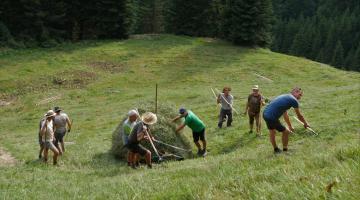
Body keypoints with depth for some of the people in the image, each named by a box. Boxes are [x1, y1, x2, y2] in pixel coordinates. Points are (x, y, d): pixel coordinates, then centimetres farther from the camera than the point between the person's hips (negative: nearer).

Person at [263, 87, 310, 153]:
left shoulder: (285, 97, 21)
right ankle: (285, 150, 19)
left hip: (265, 114, 9)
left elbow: (285, 115, 29)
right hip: (272, 117, -9)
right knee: (286, 132, 6)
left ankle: (276, 149, 41)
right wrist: (306, 124, 21)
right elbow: (299, 116, 5)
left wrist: (290, 126, 35)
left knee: (272, 133, 25)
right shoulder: (294, 100, -6)